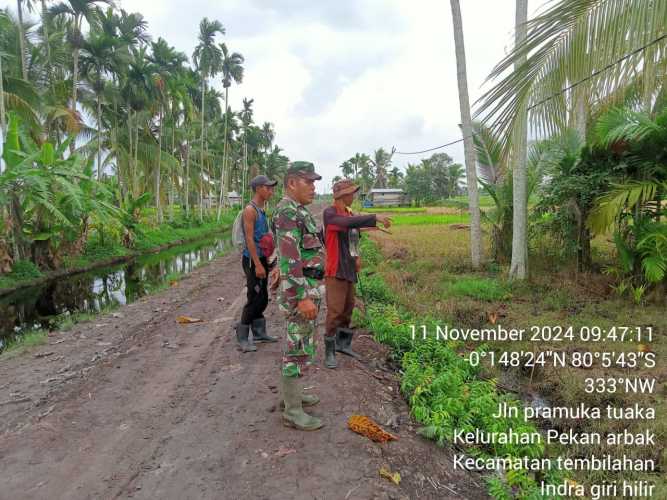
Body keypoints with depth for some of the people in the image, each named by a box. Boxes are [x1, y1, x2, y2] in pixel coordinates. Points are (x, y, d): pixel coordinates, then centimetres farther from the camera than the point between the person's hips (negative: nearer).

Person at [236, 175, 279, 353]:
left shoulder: (262, 210, 14)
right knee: (254, 299, -6)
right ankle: (242, 338, 5)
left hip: (262, 259, 9)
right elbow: (249, 239, -19)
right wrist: (257, 265, -22)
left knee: (263, 298, 14)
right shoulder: (250, 209, -13)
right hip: (252, 260, -9)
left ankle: (259, 333, 26)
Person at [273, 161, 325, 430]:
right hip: (301, 291, -10)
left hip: (308, 288, 11)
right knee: (298, 349, -2)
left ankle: (293, 394, 33)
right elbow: (289, 259, -25)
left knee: (299, 344, 19)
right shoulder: (287, 211, -18)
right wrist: (303, 297, -27)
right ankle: (293, 412, 9)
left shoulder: (299, 212, 15)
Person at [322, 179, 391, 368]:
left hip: (349, 269, 8)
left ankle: (343, 343, 27)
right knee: (335, 311, -7)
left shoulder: (349, 213, 11)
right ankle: (329, 352, 3)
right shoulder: (329, 213, -13)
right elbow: (348, 223, -32)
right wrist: (375, 218, -33)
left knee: (348, 307, 14)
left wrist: (357, 256, 6)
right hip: (336, 270, -8)